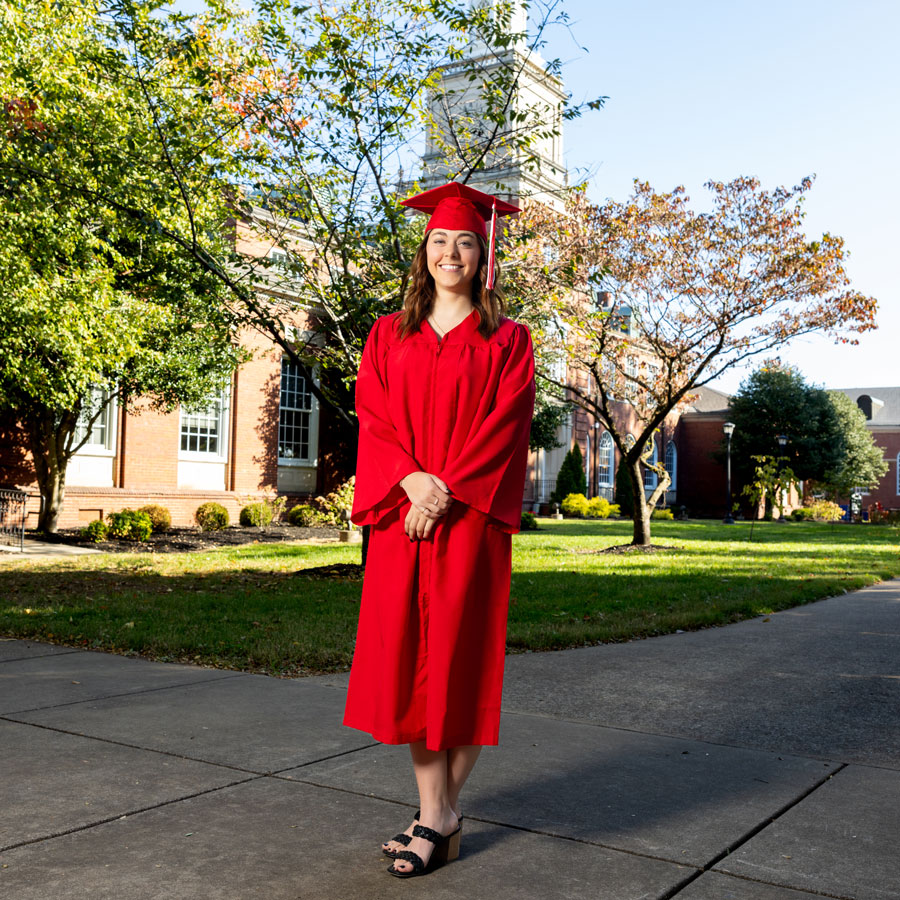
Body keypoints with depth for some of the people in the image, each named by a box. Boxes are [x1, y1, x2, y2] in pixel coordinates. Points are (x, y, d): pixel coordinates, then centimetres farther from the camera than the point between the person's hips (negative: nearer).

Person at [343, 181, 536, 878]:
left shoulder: (507, 341, 5)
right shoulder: (390, 335, 14)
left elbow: (504, 428, -5)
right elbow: (373, 416, 3)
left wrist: (447, 492, -16)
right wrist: (410, 479, -14)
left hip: (469, 521, -3)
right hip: (401, 517, 3)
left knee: (458, 659, 0)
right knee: (405, 658, 2)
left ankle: (440, 815, 13)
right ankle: (439, 815, 13)